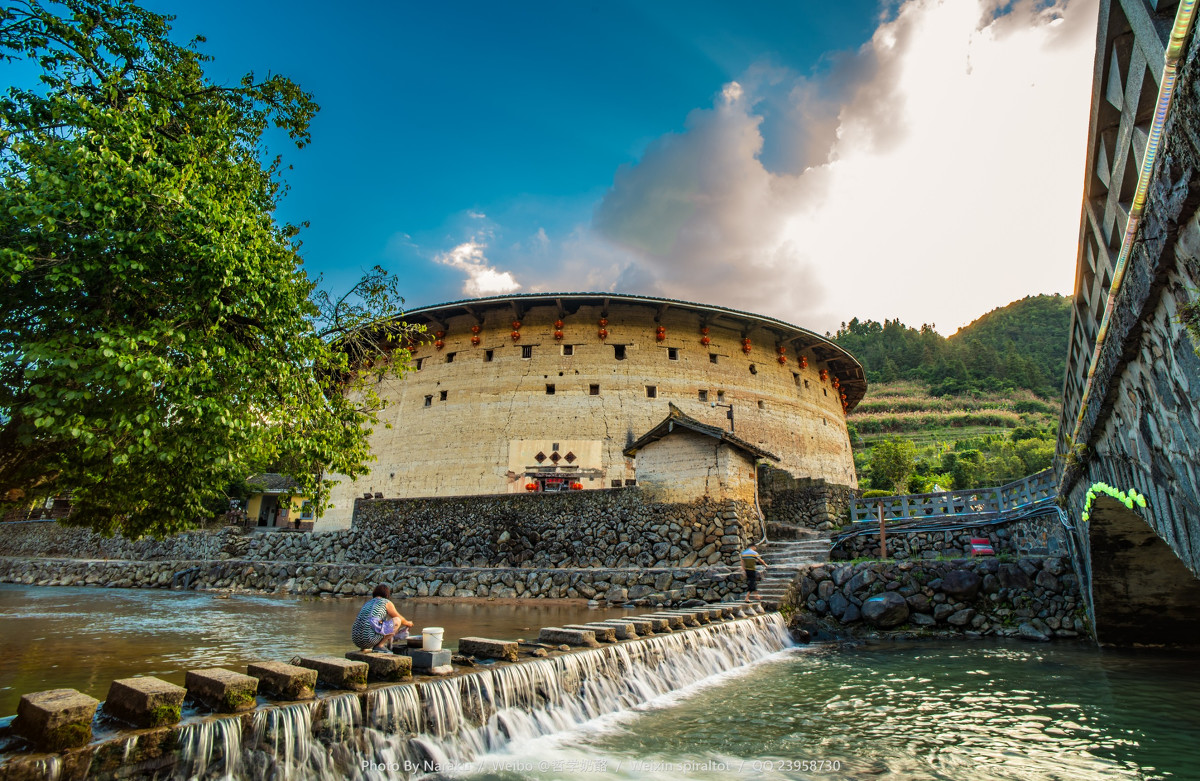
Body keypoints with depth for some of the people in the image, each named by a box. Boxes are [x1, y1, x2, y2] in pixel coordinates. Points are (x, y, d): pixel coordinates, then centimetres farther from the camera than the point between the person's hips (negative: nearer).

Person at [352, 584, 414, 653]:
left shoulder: (367, 604, 28)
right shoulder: (386, 602, 8)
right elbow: (400, 619, 19)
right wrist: (408, 623, 43)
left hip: (357, 641, 8)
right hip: (371, 638, -8)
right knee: (397, 620, 7)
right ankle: (379, 646, 1)